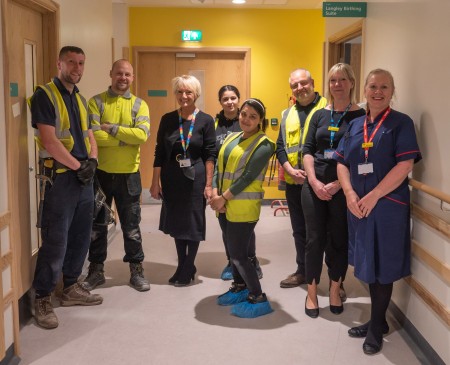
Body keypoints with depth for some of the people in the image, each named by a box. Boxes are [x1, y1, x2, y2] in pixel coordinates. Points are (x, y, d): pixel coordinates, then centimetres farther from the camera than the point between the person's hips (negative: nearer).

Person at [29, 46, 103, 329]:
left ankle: (71, 288, 27)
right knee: (55, 241, -6)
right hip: (60, 177, -8)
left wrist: (92, 161, -2)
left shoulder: (80, 99, 16)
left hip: (84, 177, 8)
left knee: (80, 237, 13)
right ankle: (43, 299, 6)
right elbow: (49, 141, -17)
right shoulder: (45, 95, -9)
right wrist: (77, 165, -13)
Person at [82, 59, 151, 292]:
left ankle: (136, 270, 22)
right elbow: (92, 135, -16)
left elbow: (143, 134, -15)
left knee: (131, 225, 10)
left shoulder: (139, 105, 2)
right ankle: (96, 270, 25)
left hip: (128, 174, 0)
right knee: (97, 224, 11)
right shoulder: (96, 102, -2)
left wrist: (111, 128, -16)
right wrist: (127, 137, -16)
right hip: (100, 173, 0)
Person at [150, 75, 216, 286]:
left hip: (196, 179, -3)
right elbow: (159, 153, 3)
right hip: (171, 178, 3)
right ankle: (182, 266, 29)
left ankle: (188, 270, 20)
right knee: (176, 222, 12)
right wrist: (155, 182, 1)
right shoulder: (167, 120, 2)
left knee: (193, 223, 6)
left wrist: (209, 184, -9)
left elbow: (210, 155, -5)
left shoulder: (206, 120, -5)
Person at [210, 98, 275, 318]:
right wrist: (215, 194, -7)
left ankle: (258, 299, 8)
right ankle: (239, 288, 35)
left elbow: (247, 177, -17)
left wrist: (223, 198, -15)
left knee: (238, 254, -5)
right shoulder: (231, 138, 12)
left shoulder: (263, 145, -10)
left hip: (243, 207, -7)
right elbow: (218, 168, 8)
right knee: (233, 250, 17)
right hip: (224, 206, 7)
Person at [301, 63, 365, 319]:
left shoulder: (361, 116, -2)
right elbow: (308, 150, 6)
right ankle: (312, 292, 17)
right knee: (314, 239, 5)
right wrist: (314, 182, -8)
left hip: (343, 188, -3)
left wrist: (337, 184, -15)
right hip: (314, 186, 3)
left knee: (340, 240, 7)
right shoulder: (320, 115, 10)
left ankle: (335, 291, 22)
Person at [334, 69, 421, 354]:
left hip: (388, 205, -5)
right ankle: (378, 320, 30)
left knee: (383, 268, 3)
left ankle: (377, 326, 19)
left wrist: (373, 197, -18)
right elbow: (342, 163, 9)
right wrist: (350, 194, -8)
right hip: (358, 207, 5)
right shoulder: (355, 125, 11)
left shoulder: (401, 123, -4)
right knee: (369, 266, 14)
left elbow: (405, 165, -14)